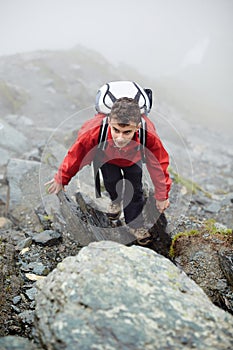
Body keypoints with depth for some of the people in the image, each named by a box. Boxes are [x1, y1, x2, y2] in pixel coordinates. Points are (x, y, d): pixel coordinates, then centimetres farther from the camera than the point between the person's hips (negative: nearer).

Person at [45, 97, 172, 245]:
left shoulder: (149, 136, -46)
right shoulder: (94, 131, -47)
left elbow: (159, 165, -26)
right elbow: (76, 156, -27)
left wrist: (162, 197, -13)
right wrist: (61, 179, -11)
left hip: (133, 158, 0)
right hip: (106, 156, 0)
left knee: (135, 189, 1)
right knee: (111, 182, 0)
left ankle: (136, 224, 25)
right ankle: (116, 200, 38)